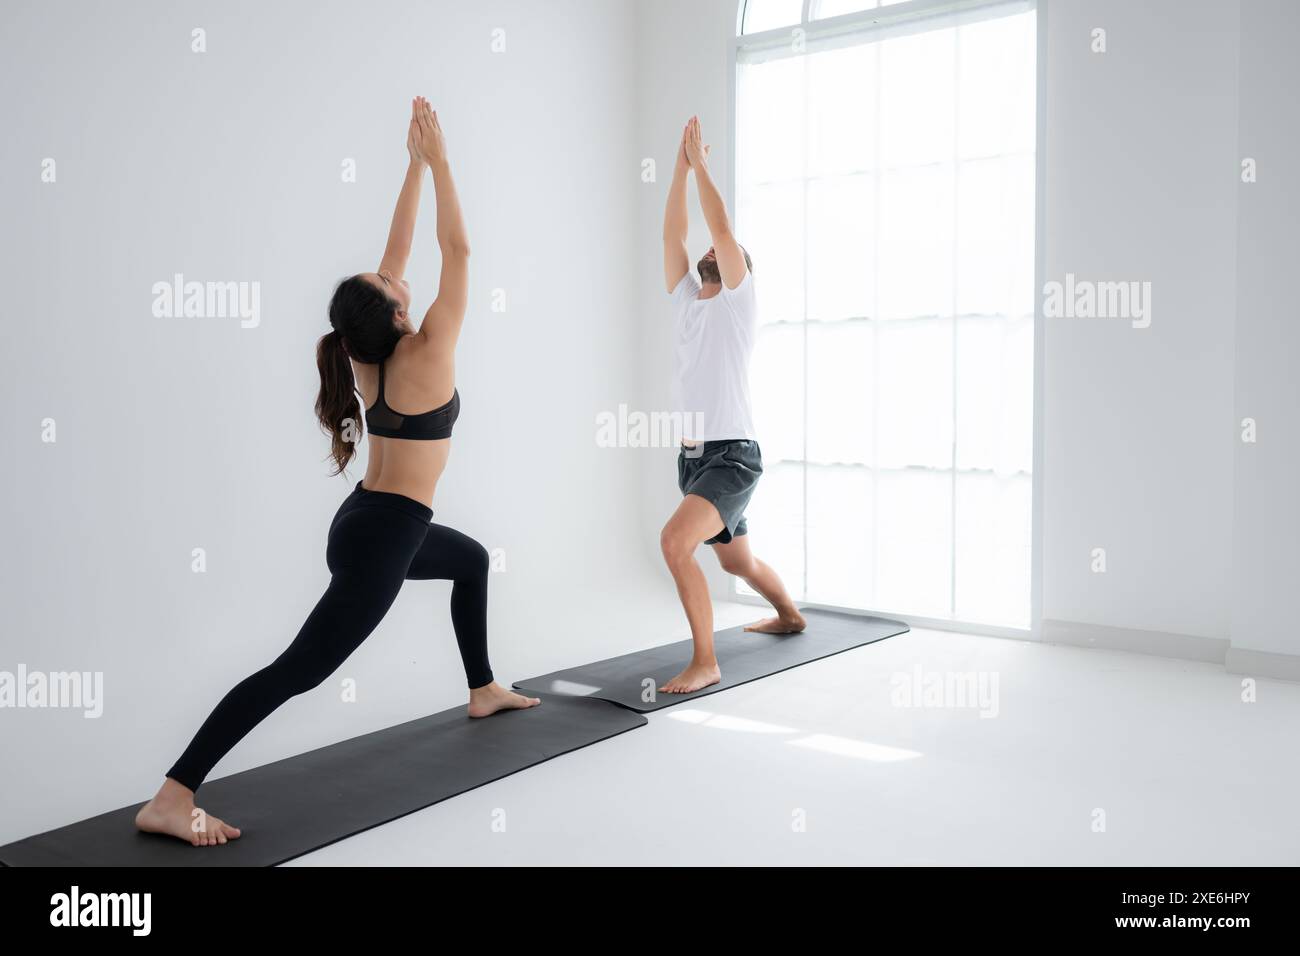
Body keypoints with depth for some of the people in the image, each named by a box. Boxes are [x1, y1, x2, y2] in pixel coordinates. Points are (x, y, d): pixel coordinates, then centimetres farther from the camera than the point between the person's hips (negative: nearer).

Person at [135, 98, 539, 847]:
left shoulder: (363, 357, 2)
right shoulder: (425, 356, -17)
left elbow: (396, 254, 9)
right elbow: (458, 251, -13)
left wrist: (415, 164, 12)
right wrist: (439, 160, -10)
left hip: (368, 522, 9)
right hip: (383, 539, -9)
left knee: (472, 559, 31)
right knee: (297, 669, -12)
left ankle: (483, 691, 41)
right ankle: (171, 798, -15)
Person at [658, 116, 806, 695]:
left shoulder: (738, 302, -4)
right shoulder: (686, 300, 14)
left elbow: (722, 227, -13)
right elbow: (672, 234, 9)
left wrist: (702, 163, -5)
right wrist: (680, 166, 8)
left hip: (732, 456, -8)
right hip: (692, 457, 8)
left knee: (675, 542, -28)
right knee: (736, 560, 23)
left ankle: (705, 662, -18)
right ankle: (789, 616, 50)